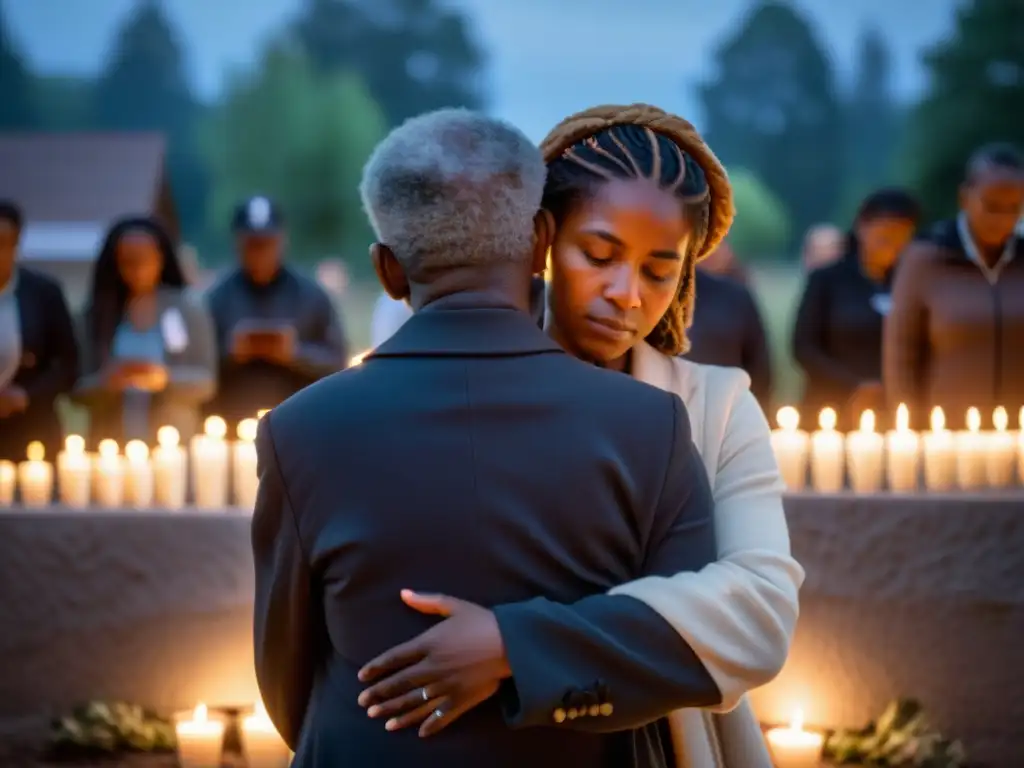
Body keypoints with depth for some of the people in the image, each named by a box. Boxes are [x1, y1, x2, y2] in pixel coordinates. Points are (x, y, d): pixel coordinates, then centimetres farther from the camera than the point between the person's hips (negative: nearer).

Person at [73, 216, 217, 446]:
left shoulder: (188, 306, 2)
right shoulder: (99, 312, 3)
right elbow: (79, 390, 3)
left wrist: (166, 378, -16)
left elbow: (206, 381, 1)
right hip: (112, 447, 1)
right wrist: (106, 382, -16)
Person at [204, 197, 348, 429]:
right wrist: (229, 353, -14)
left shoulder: (311, 296, 5)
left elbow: (337, 360, 3)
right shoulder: (217, 298, 4)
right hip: (231, 427, 0)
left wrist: (297, 353, -12)